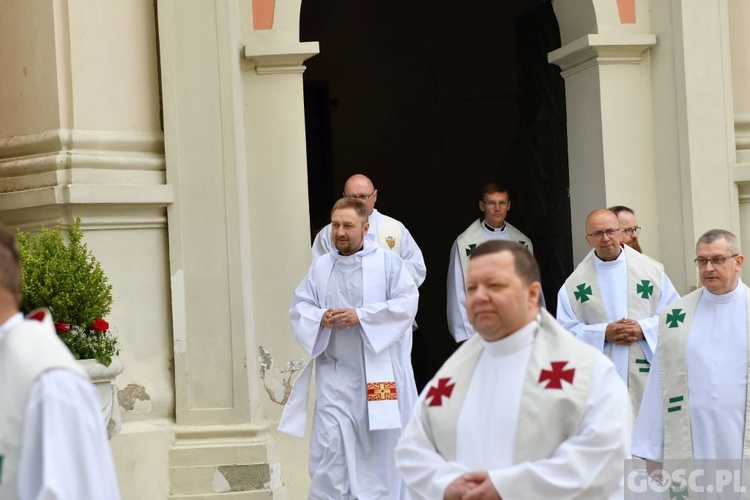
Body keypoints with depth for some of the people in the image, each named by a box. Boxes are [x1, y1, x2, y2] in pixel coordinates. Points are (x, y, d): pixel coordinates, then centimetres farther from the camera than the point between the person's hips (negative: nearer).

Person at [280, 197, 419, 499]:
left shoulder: (388, 262, -1)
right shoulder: (320, 267, 9)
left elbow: (407, 303, -11)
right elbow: (299, 308, 9)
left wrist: (361, 316, -19)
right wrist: (321, 318, -14)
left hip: (380, 370, -2)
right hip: (335, 373, 2)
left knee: (382, 442, 7)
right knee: (330, 445, -6)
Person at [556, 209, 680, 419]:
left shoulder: (651, 269, 6)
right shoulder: (576, 281, 5)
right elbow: (566, 329, 2)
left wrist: (644, 329, -10)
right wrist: (603, 333, -11)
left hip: (647, 375, 1)